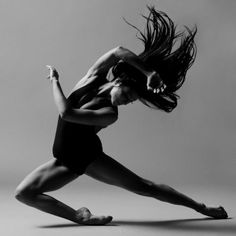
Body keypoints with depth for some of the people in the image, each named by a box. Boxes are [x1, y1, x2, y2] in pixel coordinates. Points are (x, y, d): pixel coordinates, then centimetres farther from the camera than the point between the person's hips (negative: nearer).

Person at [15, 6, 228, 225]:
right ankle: (79, 216, -4)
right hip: (67, 160, 5)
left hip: (88, 156, -4)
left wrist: (54, 80, -21)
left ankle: (201, 208, 13)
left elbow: (66, 112, -34)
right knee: (23, 193, -9)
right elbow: (119, 51, -23)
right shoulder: (93, 78, -9)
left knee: (144, 187, -2)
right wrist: (149, 72, -29)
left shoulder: (109, 115, -25)